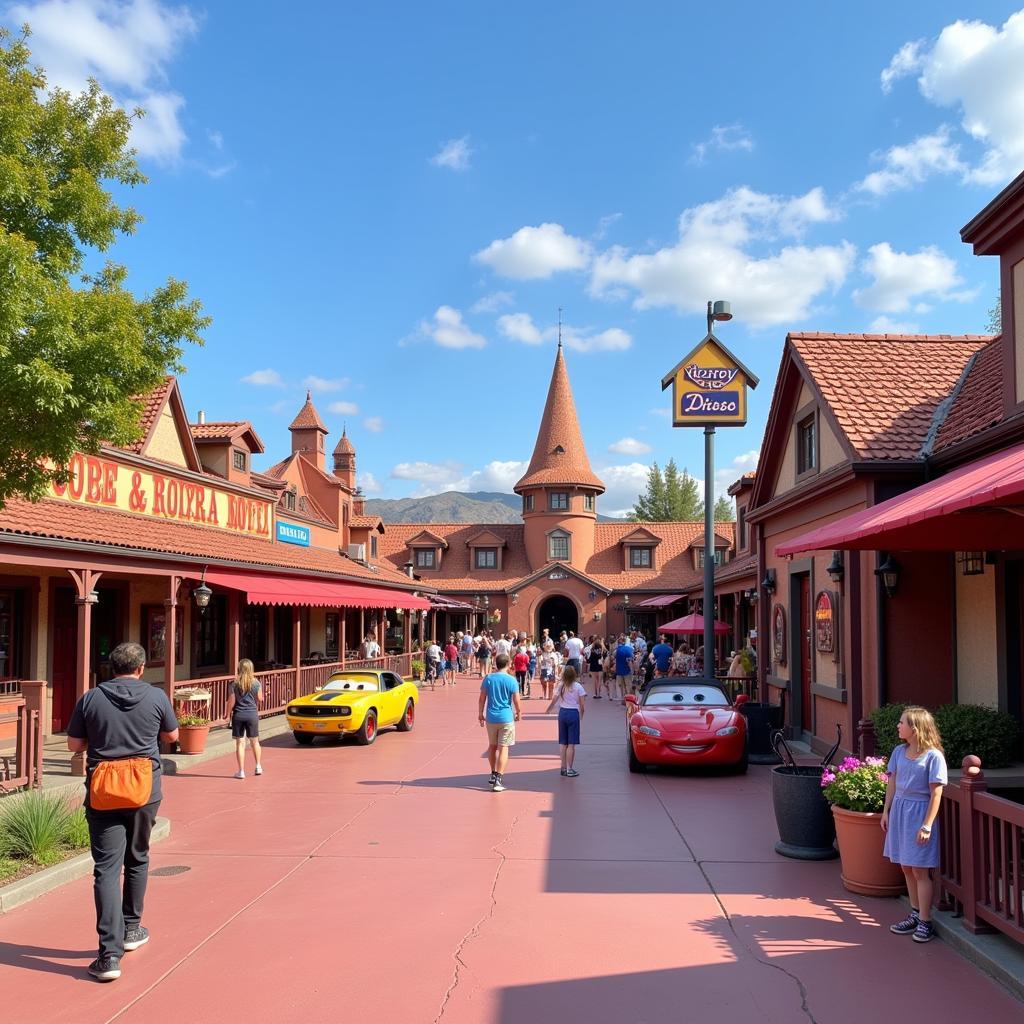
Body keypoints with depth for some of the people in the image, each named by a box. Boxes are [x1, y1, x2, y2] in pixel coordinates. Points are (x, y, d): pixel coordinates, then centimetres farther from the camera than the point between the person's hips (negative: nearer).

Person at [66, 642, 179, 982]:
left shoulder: (91, 699, -2)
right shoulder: (156, 696, -2)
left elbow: (74, 744, 3)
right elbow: (172, 735, 11)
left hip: (102, 789, -1)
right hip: (143, 787, 1)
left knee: (106, 868, -2)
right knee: (137, 859, 20)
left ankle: (109, 954, -9)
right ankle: (131, 930, 34)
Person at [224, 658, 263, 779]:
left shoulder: (235, 684, -6)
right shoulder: (256, 683, -4)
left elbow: (231, 701, -7)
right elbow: (260, 699, 3)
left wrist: (227, 714, 5)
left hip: (238, 715, -1)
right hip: (252, 714, 1)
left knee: (240, 743, 4)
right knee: (254, 741, 17)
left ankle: (241, 771, 4)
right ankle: (258, 766, 22)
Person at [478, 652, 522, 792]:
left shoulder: (488, 678, -1)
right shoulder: (511, 680, -8)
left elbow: (482, 698, 1)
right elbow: (516, 701, -5)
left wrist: (480, 713, 12)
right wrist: (519, 713, 12)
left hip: (491, 717, 3)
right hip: (506, 717, -3)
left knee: (492, 746, 19)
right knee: (503, 748, -1)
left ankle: (493, 774, 30)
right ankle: (498, 780, -8)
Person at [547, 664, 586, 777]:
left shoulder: (561, 686, 2)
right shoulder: (578, 686, -6)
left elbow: (554, 701, 1)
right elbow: (582, 704, -6)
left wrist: (548, 710, 18)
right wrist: (581, 717, 8)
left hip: (562, 713, 4)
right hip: (573, 713, -4)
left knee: (563, 742, 12)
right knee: (571, 744, -1)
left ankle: (563, 767, 16)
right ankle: (569, 769, -1)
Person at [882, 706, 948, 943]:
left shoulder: (933, 756, -14)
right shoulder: (899, 752, 5)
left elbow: (936, 793, -15)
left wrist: (927, 825, -16)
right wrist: (886, 811, 10)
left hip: (919, 812, -7)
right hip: (899, 810, 7)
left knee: (920, 871, -2)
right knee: (906, 868, 14)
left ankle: (925, 922, 8)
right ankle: (915, 914, 26)